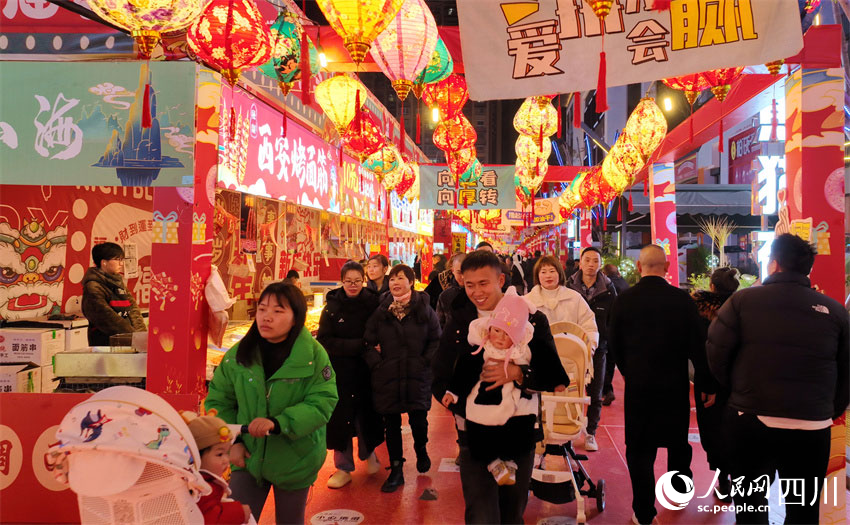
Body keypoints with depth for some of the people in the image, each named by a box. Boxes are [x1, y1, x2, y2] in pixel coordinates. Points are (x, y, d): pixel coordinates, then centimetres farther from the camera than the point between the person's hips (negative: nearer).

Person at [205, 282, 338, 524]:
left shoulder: (314, 355, -15)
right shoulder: (238, 354, -5)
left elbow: (323, 404, -19)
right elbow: (218, 400, 3)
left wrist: (277, 423, -30)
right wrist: (231, 442, -7)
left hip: (296, 461, -1)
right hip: (248, 457, 2)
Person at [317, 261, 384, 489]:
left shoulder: (372, 303, -4)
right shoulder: (332, 307, -4)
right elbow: (324, 340, -10)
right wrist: (358, 345, -18)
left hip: (365, 370, 0)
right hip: (340, 371, 0)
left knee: (366, 412, 9)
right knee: (340, 417, 5)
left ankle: (368, 453, 37)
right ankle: (344, 467, 19)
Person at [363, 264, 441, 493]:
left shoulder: (424, 309, -1)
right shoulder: (381, 311, 2)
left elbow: (436, 340, 4)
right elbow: (368, 342, 6)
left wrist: (425, 362, -5)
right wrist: (377, 363, -5)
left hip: (418, 378, -1)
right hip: (387, 378, 1)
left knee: (419, 420, 5)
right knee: (391, 424, 6)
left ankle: (421, 450, 39)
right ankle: (396, 470, 21)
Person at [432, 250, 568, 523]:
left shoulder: (532, 320, -4)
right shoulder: (458, 322, -1)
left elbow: (556, 377, -7)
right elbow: (440, 381, 0)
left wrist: (517, 373, -26)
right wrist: (468, 412, -17)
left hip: (520, 435, 1)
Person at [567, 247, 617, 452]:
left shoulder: (608, 289, 1)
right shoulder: (569, 287, -2)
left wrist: (608, 343, -2)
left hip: (597, 349, 1)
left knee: (595, 394, 7)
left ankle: (590, 433, 19)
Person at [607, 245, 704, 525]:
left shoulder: (623, 300, -8)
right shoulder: (683, 299, -10)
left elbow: (614, 345, -1)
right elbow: (696, 344, -6)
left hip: (638, 385, -1)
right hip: (676, 385, 1)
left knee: (639, 448, 8)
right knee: (678, 441, 22)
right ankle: (679, 492, 40)